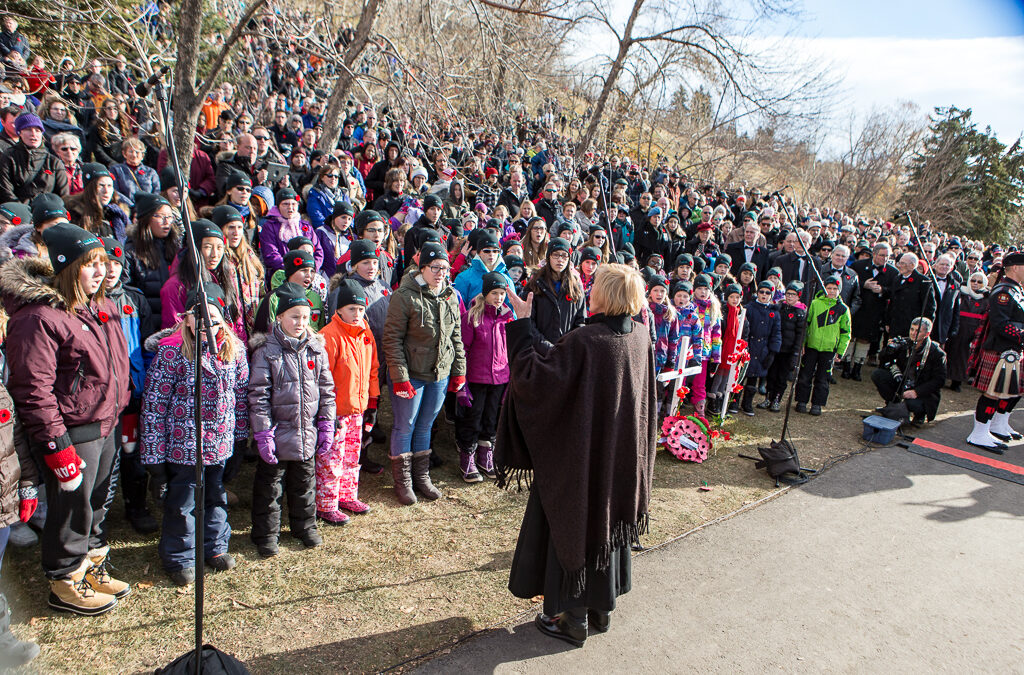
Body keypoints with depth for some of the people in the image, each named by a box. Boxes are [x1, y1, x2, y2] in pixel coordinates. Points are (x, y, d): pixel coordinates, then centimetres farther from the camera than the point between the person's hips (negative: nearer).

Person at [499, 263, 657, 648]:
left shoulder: (584, 342, -26)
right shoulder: (640, 338, -4)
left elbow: (531, 374, -29)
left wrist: (522, 324, -19)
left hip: (582, 454, -7)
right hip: (623, 454, 7)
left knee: (572, 525, 10)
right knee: (606, 520, 21)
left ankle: (574, 620, 23)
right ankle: (602, 609, 37)